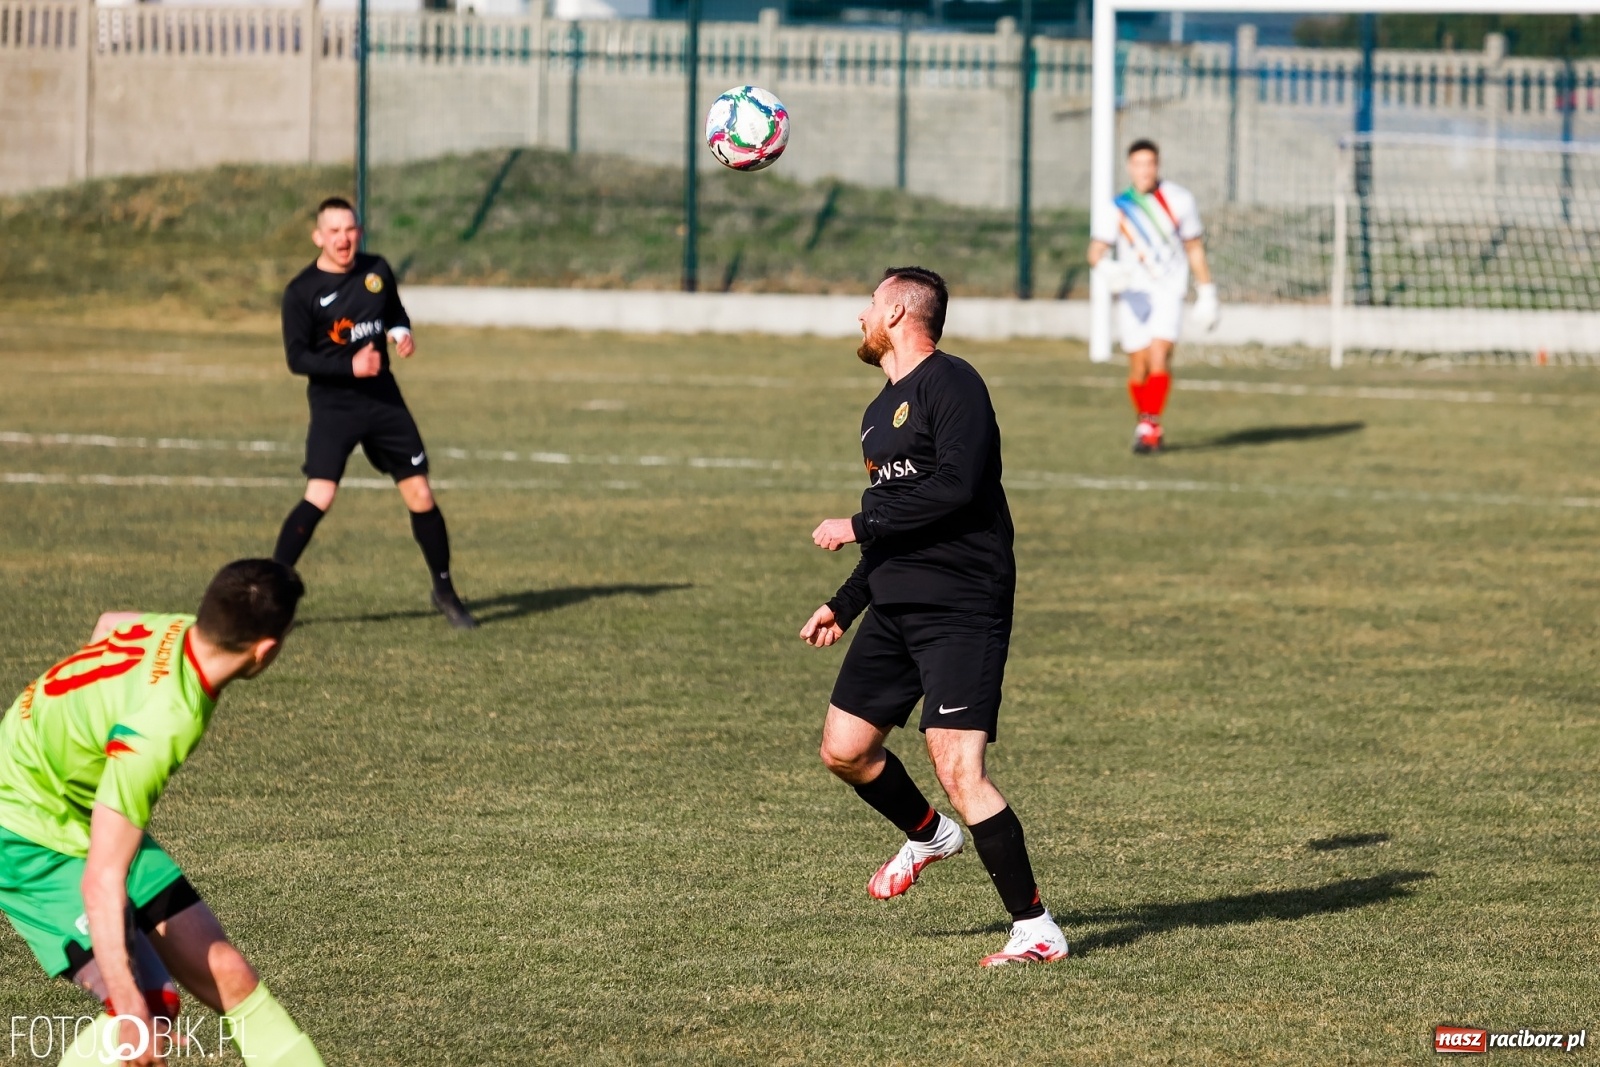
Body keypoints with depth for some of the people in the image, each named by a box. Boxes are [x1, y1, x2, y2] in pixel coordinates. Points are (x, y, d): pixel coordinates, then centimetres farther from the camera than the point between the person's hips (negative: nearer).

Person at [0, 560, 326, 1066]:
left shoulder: (177, 631, -12)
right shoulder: (161, 726, -37)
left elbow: (111, 622, 16)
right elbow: (102, 881, -36)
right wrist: (132, 1009, -36)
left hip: (91, 817, 9)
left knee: (227, 976, 2)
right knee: (153, 1003, -23)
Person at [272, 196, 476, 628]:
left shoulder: (377, 271, 4)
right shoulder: (302, 292, -10)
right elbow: (297, 357, -12)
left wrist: (401, 332, -1)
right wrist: (350, 367, -24)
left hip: (383, 398, 5)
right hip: (333, 404, -5)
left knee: (420, 495, 5)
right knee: (319, 497, -19)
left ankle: (445, 592, 22)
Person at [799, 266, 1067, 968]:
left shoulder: (950, 385, -9)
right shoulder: (880, 415, 20)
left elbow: (954, 488, -22)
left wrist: (858, 528, -16)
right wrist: (843, 605, 24)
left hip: (963, 608, -9)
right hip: (896, 609, 9)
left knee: (958, 770, -16)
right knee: (843, 750, 11)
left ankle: (1036, 930, -10)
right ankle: (928, 836, 39)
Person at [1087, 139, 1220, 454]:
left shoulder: (1179, 201, 4)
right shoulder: (1114, 209, 2)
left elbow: (1195, 249, 12)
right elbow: (1096, 250, -7)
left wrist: (1206, 295, 12)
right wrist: (1105, 267, -31)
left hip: (1168, 291, -1)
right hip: (1133, 294, 1)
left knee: (1159, 356, -20)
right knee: (1139, 367, -1)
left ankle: (1150, 426, -19)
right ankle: (1144, 423, 20)